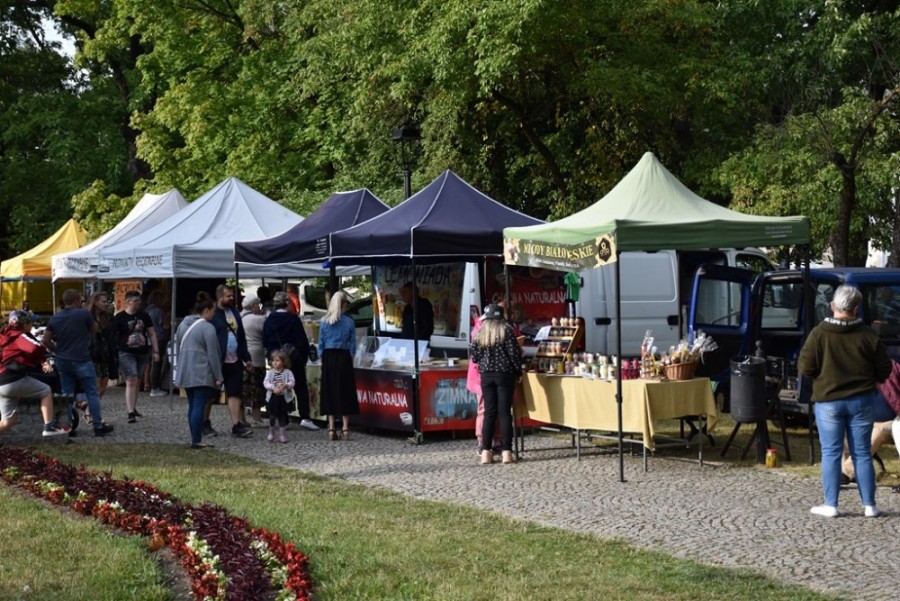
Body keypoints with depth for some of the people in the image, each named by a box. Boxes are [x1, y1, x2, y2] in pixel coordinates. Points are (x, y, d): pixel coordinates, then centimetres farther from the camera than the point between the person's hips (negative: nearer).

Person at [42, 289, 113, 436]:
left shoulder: (54, 319, 5)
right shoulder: (84, 314, -10)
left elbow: (46, 340, 3)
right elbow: (95, 329, 6)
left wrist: (57, 351, 15)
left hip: (62, 362, 5)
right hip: (81, 361, -5)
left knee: (67, 395, 12)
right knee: (92, 393, 3)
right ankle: (98, 426, 4)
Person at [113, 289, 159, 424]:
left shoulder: (144, 316, 8)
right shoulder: (119, 317, -6)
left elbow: (152, 334, 12)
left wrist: (156, 351, 7)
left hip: (142, 352, 5)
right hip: (126, 353, -5)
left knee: (137, 381, 14)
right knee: (131, 381, -16)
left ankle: (133, 408, 29)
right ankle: (130, 413, -18)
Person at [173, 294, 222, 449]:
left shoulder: (183, 324, 11)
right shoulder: (207, 328, -13)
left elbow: (178, 348, 20)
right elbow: (212, 355, -14)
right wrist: (218, 377, -9)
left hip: (186, 373, 8)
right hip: (202, 374, -8)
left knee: (192, 406, 13)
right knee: (199, 407, -6)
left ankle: (195, 439, 16)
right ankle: (196, 440, -6)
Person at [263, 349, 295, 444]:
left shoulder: (288, 372, -3)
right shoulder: (270, 372, 1)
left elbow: (292, 382, -11)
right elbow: (266, 383, -9)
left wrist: (285, 385, -30)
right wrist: (273, 388, -24)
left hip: (284, 398, -1)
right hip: (272, 397, 1)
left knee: (282, 416, 5)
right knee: (272, 416, 8)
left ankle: (282, 435, 14)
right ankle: (271, 433, 27)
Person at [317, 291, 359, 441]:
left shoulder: (324, 322, 1)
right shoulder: (349, 322, -2)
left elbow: (321, 344, 4)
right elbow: (352, 345, 0)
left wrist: (323, 361, 11)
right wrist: (351, 361, 9)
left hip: (328, 357, 1)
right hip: (343, 358, -1)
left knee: (329, 392, 6)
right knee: (345, 392, 5)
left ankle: (331, 429, 4)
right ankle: (345, 428, 3)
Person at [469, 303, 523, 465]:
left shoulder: (480, 333, 5)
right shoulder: (506, 330, -4)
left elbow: (473, 356, 7)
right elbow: (514, 353, -8)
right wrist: (518, 372, 3)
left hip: (486, 375, 3)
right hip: (505, 374, -3)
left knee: (489, 412, 6)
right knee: (504, 412, -1)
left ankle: (486, 452, 2)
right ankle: (506, 452, -3)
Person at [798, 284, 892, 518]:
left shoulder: (819, 333, -9)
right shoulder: (868, 335, -3)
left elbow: (805, 368, -8)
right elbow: (884, 371, 2)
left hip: (828, 401, -2)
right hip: (861, 401, 2)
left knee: (831, 453, 4)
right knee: (862, 454, 9)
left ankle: (830, 505, 4)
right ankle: (869, 505, 11)